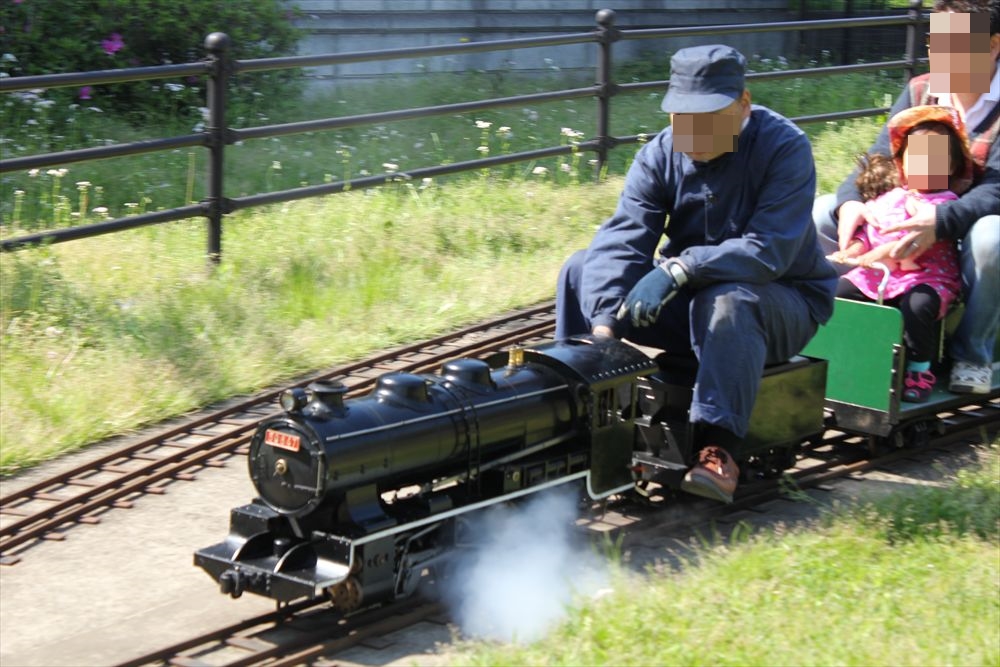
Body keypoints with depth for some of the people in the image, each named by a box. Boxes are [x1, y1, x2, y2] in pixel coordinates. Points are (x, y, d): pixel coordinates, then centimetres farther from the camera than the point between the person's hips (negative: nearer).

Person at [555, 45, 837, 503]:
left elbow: (770, 250, -29)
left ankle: (718, 451, -40)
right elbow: (622, 238, -19)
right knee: (582, 271, -9)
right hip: (688, 298, 5)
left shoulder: (784, 148, -18)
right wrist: (603, 323, -36)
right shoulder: (660, 155, -6)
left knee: (728, 302, -39)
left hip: (784, 300, -5)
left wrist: (678, 269, -39)